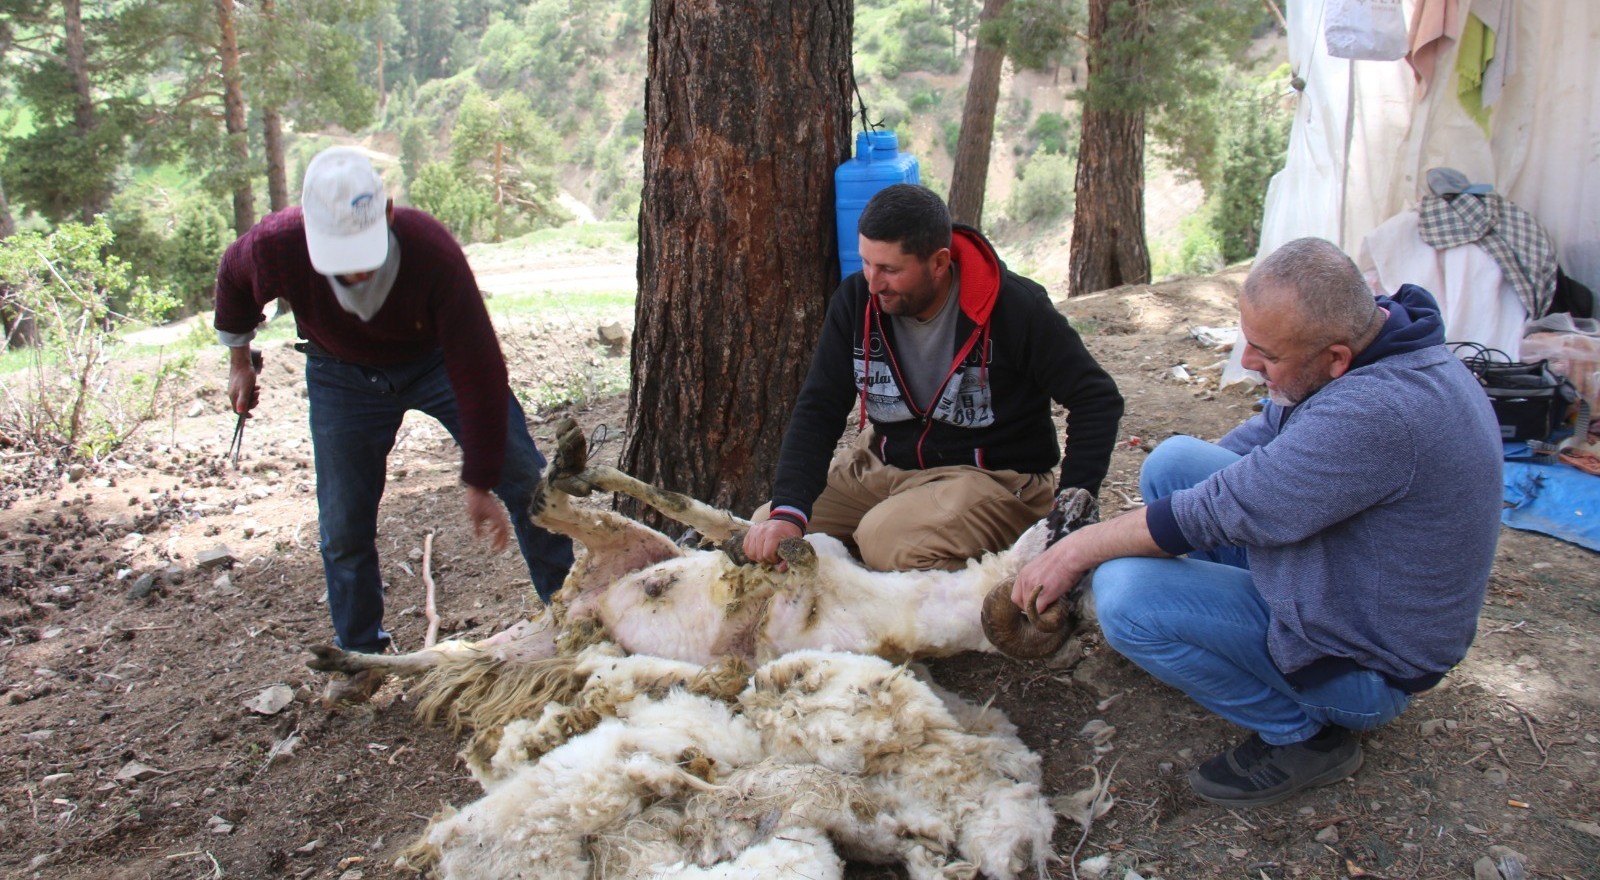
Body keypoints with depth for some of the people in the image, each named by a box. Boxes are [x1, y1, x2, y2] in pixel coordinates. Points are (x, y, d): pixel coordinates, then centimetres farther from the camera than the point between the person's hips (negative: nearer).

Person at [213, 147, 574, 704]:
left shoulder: (432, 254, -38)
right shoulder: (276, 246, -30)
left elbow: (477, 373, -31)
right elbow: (234, 278, -2)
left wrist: (479, 484, -27)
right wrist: (238, 362, 9)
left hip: (437, 359, -1)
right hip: (343, 375, 2)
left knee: (527, 483, -8)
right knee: (343, 527, 1)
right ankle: (361, 655, 22)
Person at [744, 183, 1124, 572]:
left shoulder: (1014, 308, -18)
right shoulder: (856, 300, -7)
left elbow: (1098, 399, -11)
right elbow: (817, 409, -9)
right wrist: (787, 511, -24)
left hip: (992, 476, -5)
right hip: (882, 466, 5)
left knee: (886, 540, -32)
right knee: (768, 538, -6)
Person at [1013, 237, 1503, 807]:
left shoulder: (1377, 413, -35)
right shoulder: (1376, 343, -6)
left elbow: (1224, 510, -28)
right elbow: (1267, 434, 7)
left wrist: (1080, 550, -14)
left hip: (1368, 669, -9)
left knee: (1125, 591, -23)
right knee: (1173, 461, 1)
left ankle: (1304, 733, -4)